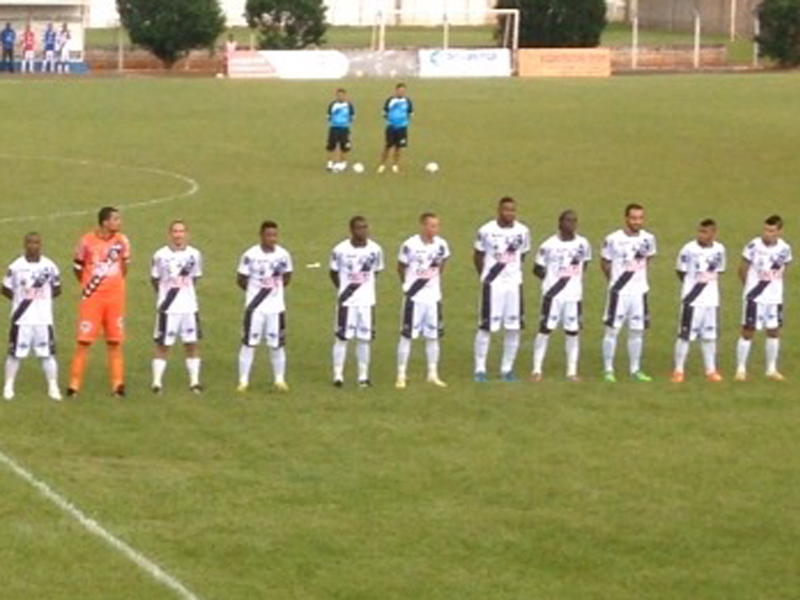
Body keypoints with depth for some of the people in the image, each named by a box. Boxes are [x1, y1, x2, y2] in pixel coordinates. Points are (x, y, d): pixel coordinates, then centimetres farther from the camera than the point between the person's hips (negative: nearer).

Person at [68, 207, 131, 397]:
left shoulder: (121, 241, 1)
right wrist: (87, 285, 10)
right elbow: (77, 268, 5)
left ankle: (117, 384, 8)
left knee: (115, 342, 4)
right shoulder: (87, 241, -8)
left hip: (115, 298, 3)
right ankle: (74, 385, 2)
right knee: (84, 341, -3)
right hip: (91, 298, -3)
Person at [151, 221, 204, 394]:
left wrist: (186, 292, 8)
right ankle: (157, 382, 7)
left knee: (192, 344, 4)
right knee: (163, 345, 1)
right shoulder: (161, 255, -7)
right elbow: (155, 279, 5)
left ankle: (194, 381, 11)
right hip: (168, 307, -3)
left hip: (189, 307, 3)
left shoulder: (194, 255, 0)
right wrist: (165, 294, 10)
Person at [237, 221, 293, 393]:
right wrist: (256, 291, 2)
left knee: (277, 344, 7)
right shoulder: (250, 255, -10)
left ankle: (280, 379, 18)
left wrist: (277, 288, 4)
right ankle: (243, 380, 6)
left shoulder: (283, 255, -1)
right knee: (249, 343, 0)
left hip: (276, 306, 2)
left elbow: (287, 277, 14)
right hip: (255, 306, -2)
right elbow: (241, 280, -1)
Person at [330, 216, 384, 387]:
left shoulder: (375, 250, -3)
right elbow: (334, 273, 4)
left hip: (367, 300, 2)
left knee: (365, 338, 5)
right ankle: (338, 375, 7)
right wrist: (343, 288, 6)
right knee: (342, 337, -1)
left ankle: (363, 376, 13)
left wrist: (366, 285, 8)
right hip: (347, 301, -2)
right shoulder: (340, 250, -10)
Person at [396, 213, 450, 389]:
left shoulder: (441, 245, -3)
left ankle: (433, 374, 18)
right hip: (414, 297, -4)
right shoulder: (410, 246, -15)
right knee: (407, 336, -2)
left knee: (433, 336, 9)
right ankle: (401, 375, 4)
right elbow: (401, 268, 0)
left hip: (433, 297, 4)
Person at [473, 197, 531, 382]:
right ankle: (480, 369, 6)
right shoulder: (486, 231, -7)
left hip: (514, 283, 3)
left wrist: (514, 272, 10)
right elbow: (478, 256, 4)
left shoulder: (522, 231, 0)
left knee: (514, 328, 2)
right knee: (486, 327, -2)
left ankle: (507, 369, 13)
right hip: (492, 285, -3)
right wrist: (486, 276, 6)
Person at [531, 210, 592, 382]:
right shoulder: (549, 245, -8)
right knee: (545, 329, -2)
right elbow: (538, 269, 0)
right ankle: (537, 370, 4)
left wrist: (576, 278, 6)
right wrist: (552, 280, -5)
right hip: (553, 294, -3)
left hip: (574, 294, 3)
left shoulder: (582, 244, 2)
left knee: (573, 331, 6)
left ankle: (572, 371, 13)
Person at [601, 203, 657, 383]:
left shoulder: (648, 239, 0)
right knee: (612, 330, -3)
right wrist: (616, 280, 7)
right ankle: (608, 370, 4)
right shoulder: (613, 239, -11)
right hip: (619, 292, -4)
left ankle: (635, 370, 16)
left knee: (637, 331, 7)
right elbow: (605, 263, 1)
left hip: (640, 291, 4)